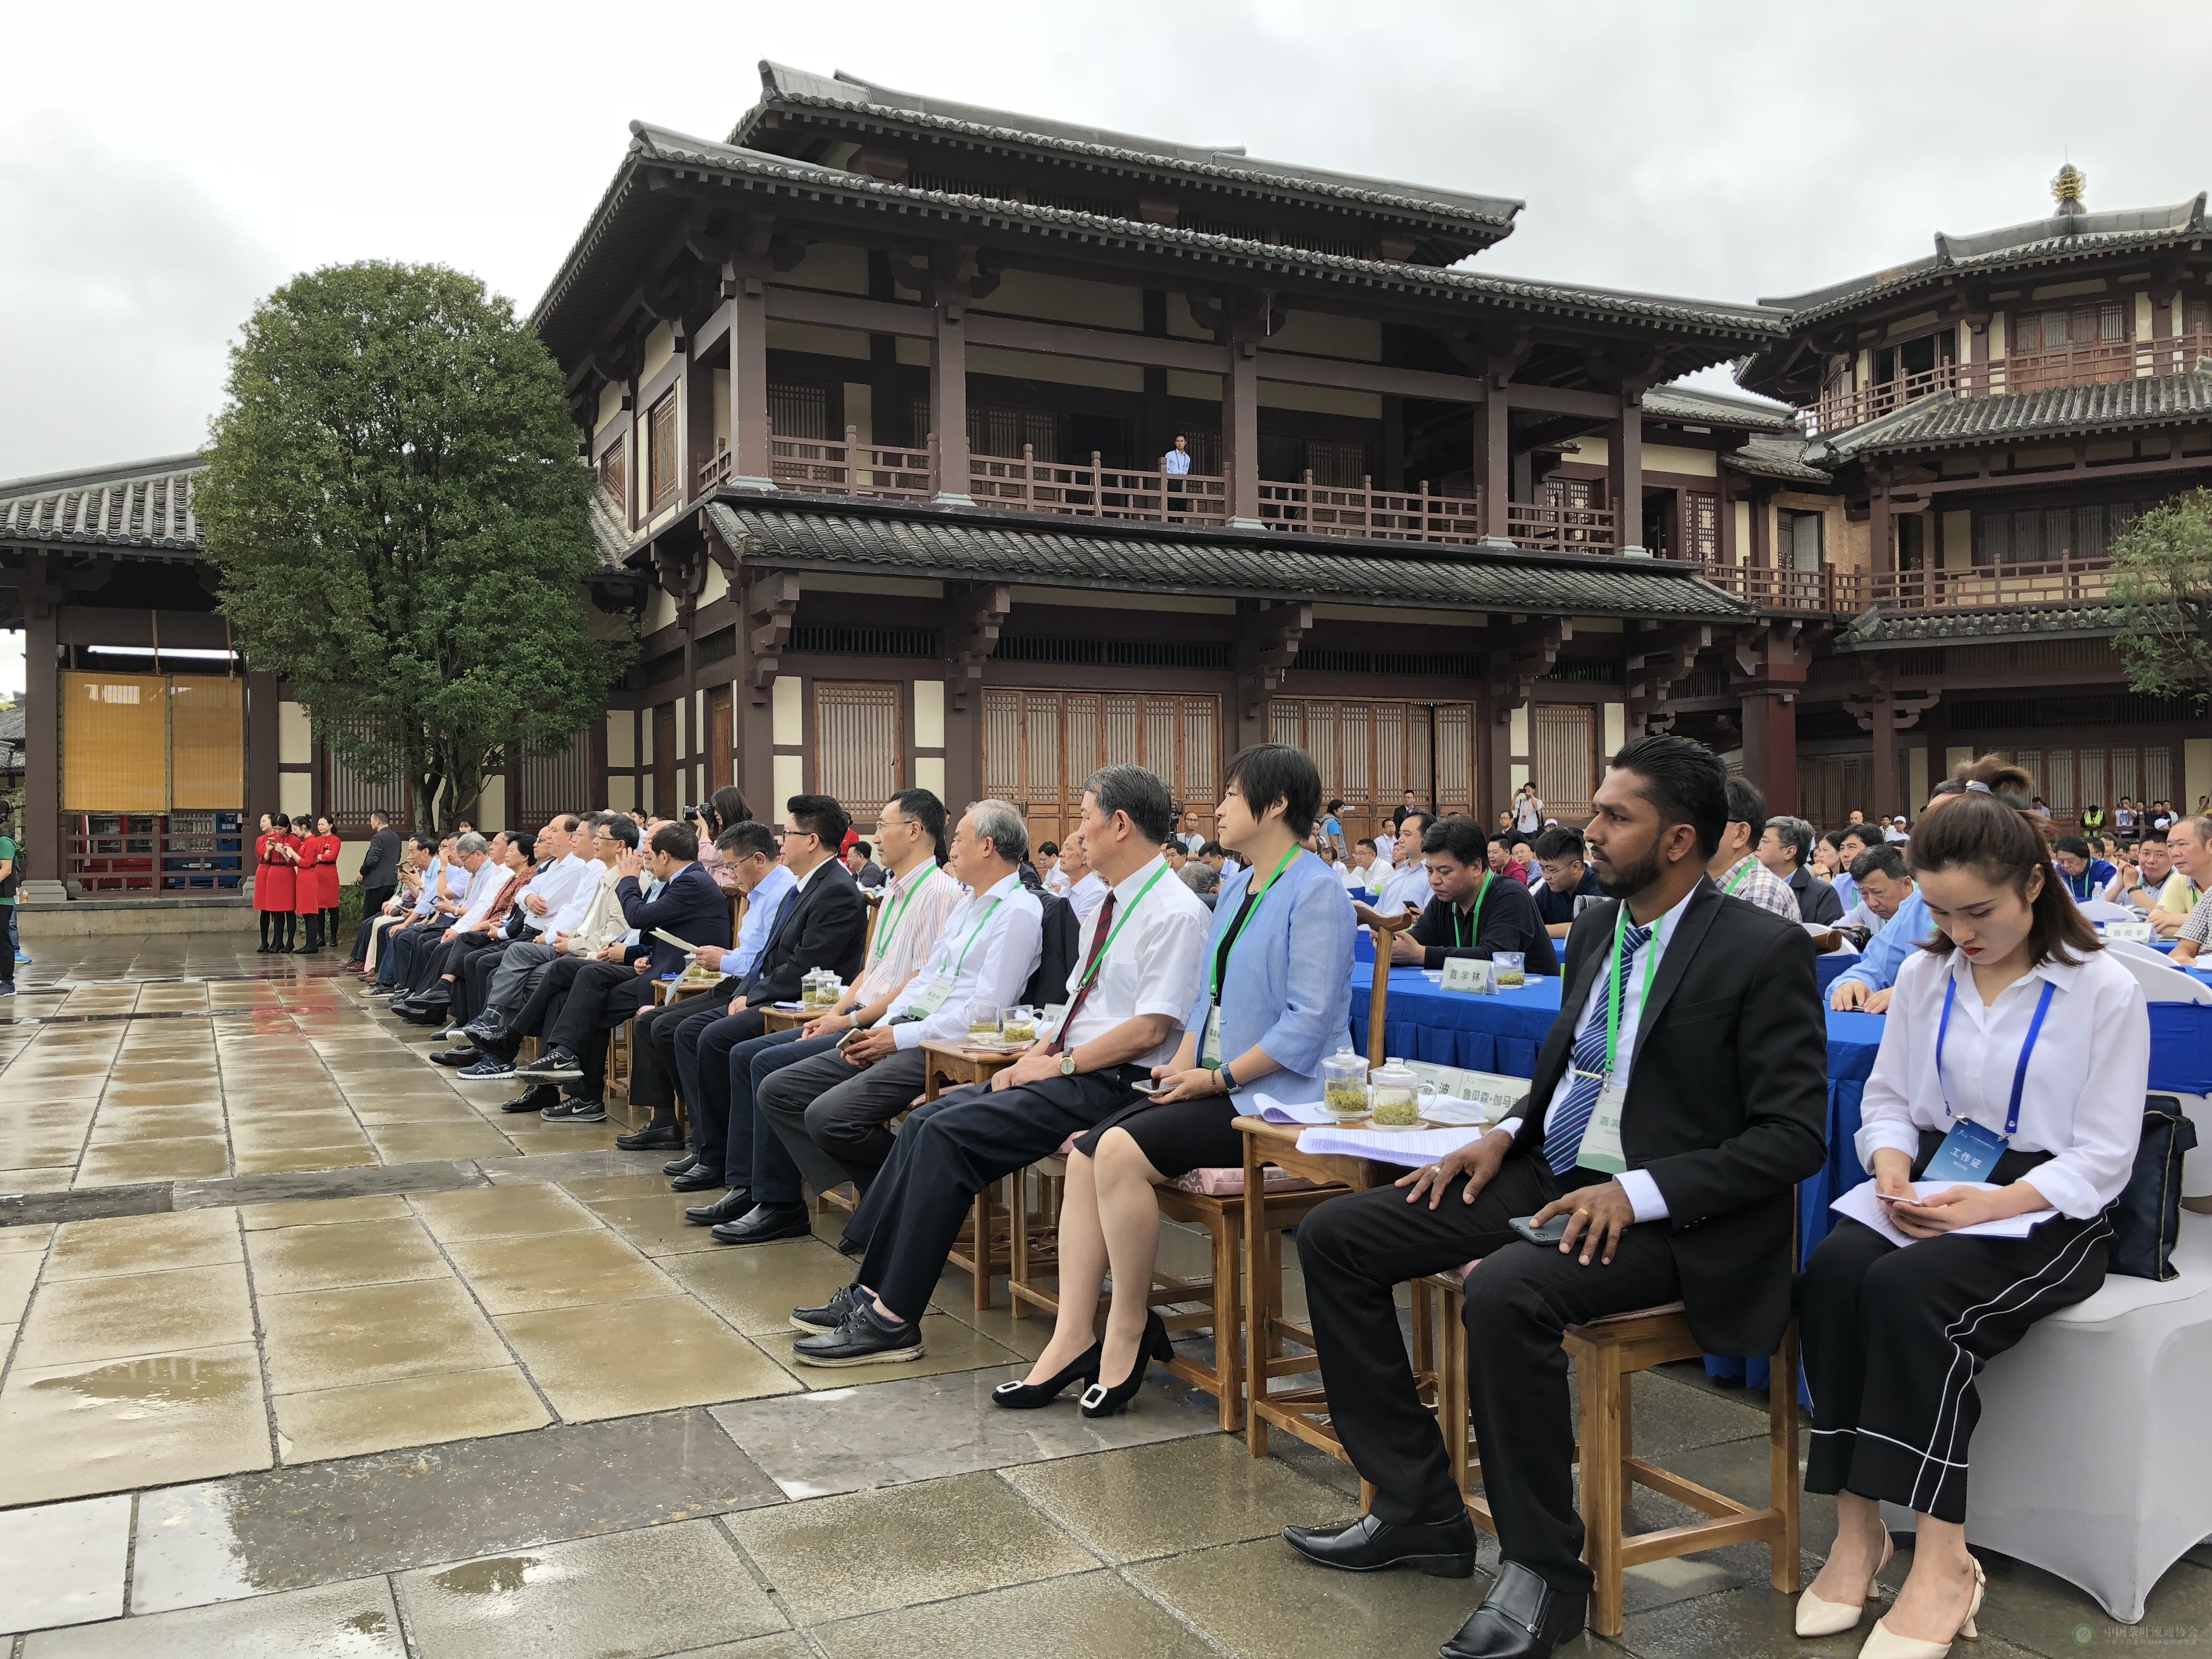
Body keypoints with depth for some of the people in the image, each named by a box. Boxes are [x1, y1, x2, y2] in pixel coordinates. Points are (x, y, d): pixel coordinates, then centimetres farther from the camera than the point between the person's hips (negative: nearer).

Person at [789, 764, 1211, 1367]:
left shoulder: (1175, 912, -13)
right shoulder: (1109, 904, 18)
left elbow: (1149, 1029, -19)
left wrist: (1058, 1064, -15)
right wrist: (1036, 1053, 4)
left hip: (1111, 1086, -9)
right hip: (1066, 1069, 9)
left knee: (949, 1132, -20)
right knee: (928, 1119, -4)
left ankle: (892, 1320, -15)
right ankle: (872, 1290, -2)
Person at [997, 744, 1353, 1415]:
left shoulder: (1316, 894, -12)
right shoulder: (1237, 887, 18)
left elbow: (1308, 1024, -19)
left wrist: (1217, 1078, -15)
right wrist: (1183, 1064, 4)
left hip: (1272, 1097, -9)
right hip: (1215, 1085, 9)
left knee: (1122, 1149, -26)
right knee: (1085, 1151, -9)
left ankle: (1129, 1332, -10)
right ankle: (1074, 1338, -8)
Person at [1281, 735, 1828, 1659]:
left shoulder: (1765, 951, -11)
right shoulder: (1593, 931, 11)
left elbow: (1794, 1135, -14)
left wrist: (1639, 1193, -23)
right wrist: (1506, 1135, 2)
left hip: (1665, 1215, -8)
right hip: (1549, 1176, 8)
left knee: (1505, 1290, -36)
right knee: (1333, 1238, -3)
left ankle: (1543, 1571, -13)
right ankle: (1418, 1509, 6)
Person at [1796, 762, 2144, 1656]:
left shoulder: (2104, 991, -6)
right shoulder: (1924, 975, 8)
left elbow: (2102, 1159, -8)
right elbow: (1887, 1099, 13)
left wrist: (1994, 1204, -23)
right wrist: (1892, 1165, -10)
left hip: (2047, 1212, -4)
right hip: (1933, 1188, 4)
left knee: (1910, 1289, -34)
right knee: (1832, 1270, -29)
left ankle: (1943, 1561, -24)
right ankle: (1857, 1527, -21)